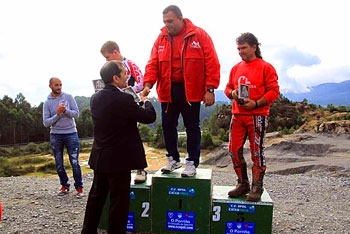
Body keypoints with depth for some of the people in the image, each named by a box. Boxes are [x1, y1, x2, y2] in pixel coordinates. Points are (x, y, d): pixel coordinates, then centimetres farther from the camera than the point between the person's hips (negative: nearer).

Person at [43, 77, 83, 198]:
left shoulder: (68, 97, 2)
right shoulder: (47, 102, 3)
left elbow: (76, 114, -4)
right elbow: (46, 123, -3)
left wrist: (66, 110, -20)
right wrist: (57, 114, -16)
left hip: (71, 133, -2)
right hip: (55, 135, 2)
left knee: (75, 162, -4)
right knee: (59, 164, 10)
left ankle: (79, 187, 8)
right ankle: (65, 185, 27)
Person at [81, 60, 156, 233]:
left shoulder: (95, 98, 3)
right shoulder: (123, 99, -22)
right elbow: (150, 117, -15)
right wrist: (146, 101, 5)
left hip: (99, 158, 8)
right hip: (119, 160, -8)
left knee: (96, 196, 22)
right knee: (119, 201, 6)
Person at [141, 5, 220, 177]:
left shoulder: (199, 35, -3)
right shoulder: (161, 38, 7)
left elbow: (212, 63, -7)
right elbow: (153, 64, 3)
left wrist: (210, 89, -13)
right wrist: (148, 84, -12)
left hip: (191, 91, -4)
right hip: (167, 90, 4)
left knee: (192, 127, 4)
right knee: (168, 126, 11)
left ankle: (192, 163, 18)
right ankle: (173, 159, 29)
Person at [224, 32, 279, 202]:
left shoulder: (266, 67, -1)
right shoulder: (236, 68, 15)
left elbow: (274, 91, -5)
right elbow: (228, 87, 20)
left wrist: (256, 103, -17)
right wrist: (232, 93, -3)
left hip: (257, 115, -5)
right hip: (237, 115, 5)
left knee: (257, 152, -1)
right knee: (234, 150, 4)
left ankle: (257, 188, 12)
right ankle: (242, 184, 20)